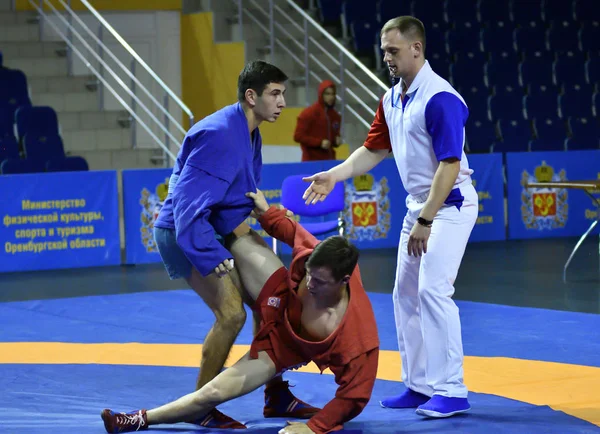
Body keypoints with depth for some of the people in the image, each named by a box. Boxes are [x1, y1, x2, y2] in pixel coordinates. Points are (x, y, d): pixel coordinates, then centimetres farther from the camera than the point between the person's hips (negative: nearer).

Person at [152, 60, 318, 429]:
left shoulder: (249, 134, 6)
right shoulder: (219, 136, -25)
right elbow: (189, 206, -31)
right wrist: (216, 260, -34)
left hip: (219, 231, 10)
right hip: (184, 234, -10)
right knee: (232, 313, -20)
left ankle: (276, 397, 22)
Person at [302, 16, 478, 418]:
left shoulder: (441, 99, -22)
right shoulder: (392, 99, 6)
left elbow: (450, 165, -24)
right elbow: (374, 150, 14)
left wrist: (425, 223, -25)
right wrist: (334, 175, -2)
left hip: (450, 205, -10)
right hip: (418, 204, 10)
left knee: (433, 290, -16)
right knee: (405, 293, 10)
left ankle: (452, 391, -11)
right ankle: (419, 385, 18)